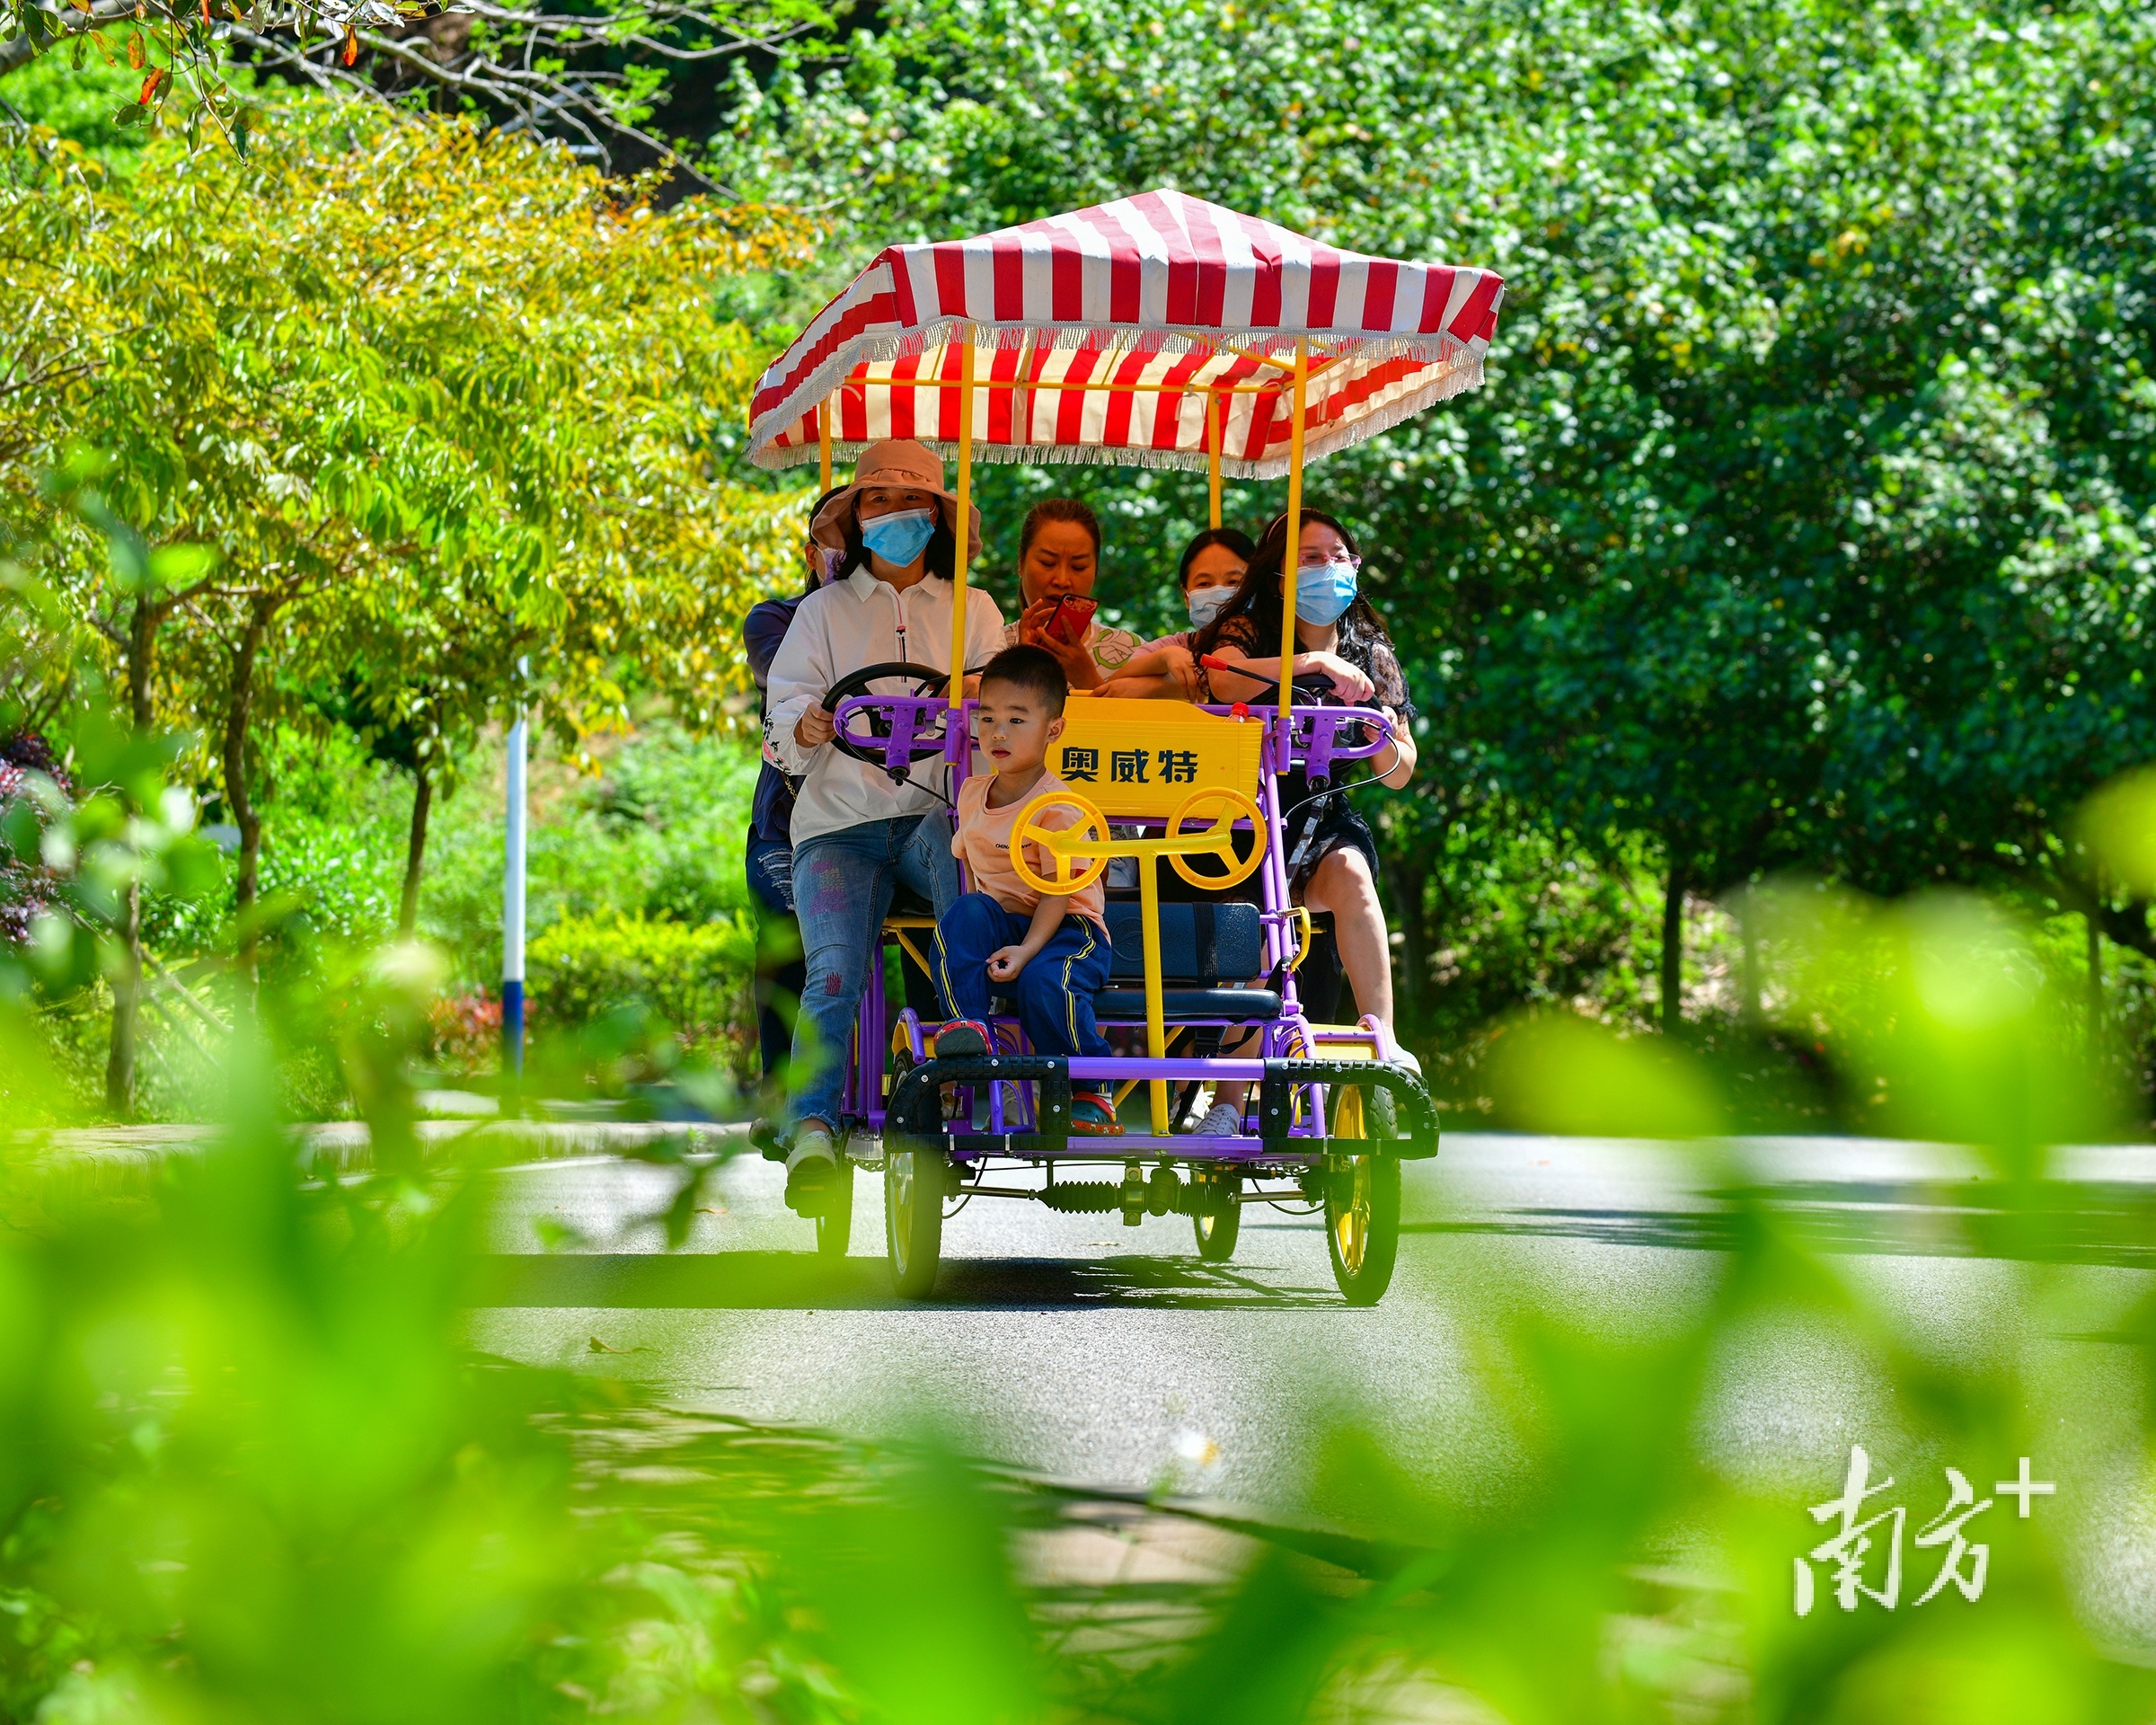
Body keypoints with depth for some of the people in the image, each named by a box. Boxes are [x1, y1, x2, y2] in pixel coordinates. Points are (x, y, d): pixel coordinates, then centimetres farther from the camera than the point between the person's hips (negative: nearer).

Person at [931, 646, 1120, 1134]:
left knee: (1043, 982, -35)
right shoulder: (972, 792, 7)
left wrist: (1026, 950, -30)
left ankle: (1091, 1094, -16)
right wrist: (974, 914, 1)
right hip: (1003, 923, 6)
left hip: (1067, 928, -6)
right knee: (964, 913, -27)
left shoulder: (1055, 805, -15)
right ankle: (968, 1025, -24)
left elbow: (1060, 890, -18)